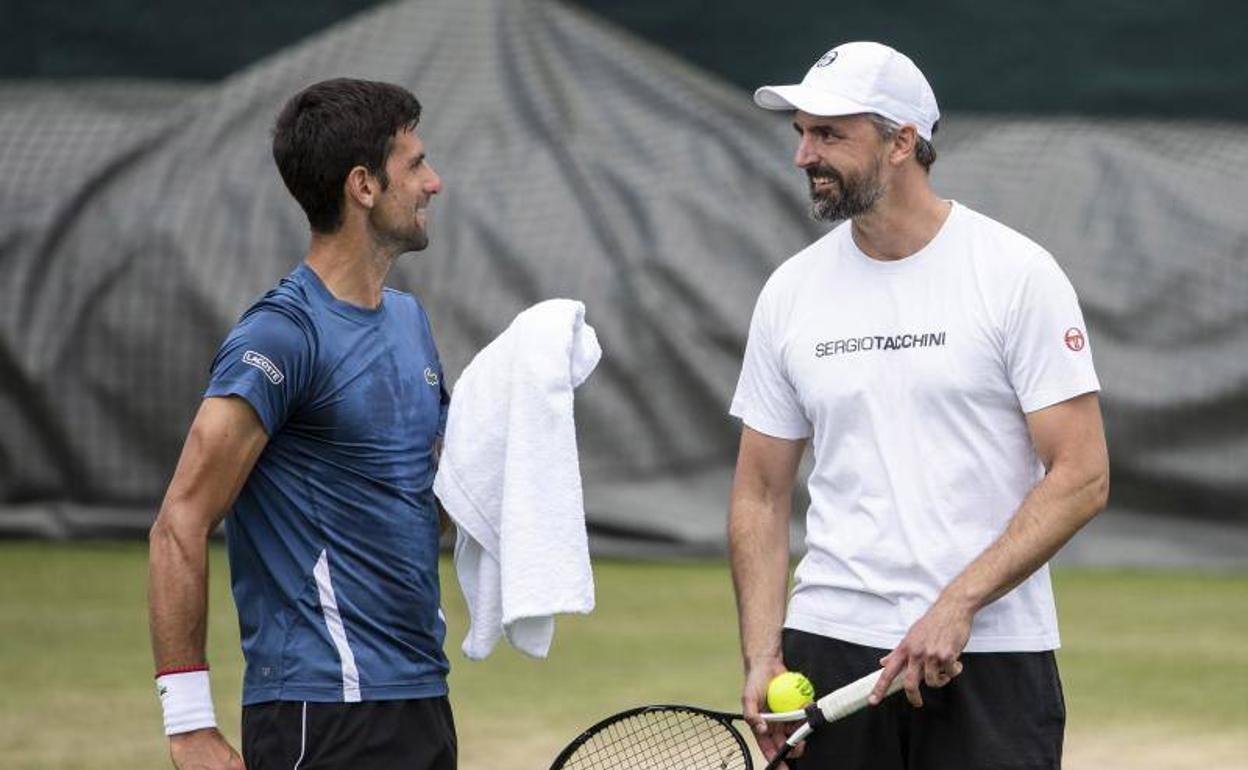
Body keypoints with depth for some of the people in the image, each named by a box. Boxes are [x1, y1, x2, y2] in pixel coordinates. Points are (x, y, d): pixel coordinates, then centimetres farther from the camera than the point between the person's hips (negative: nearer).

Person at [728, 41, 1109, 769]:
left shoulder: (1018, 274, -5)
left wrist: (957, 605, -17)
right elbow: (761, 495, 12)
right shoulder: (791, 291, 7)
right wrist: (761, 656, -1)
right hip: (828, 651, 3)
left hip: (992, 657, -3)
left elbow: (1081, 477, -8)